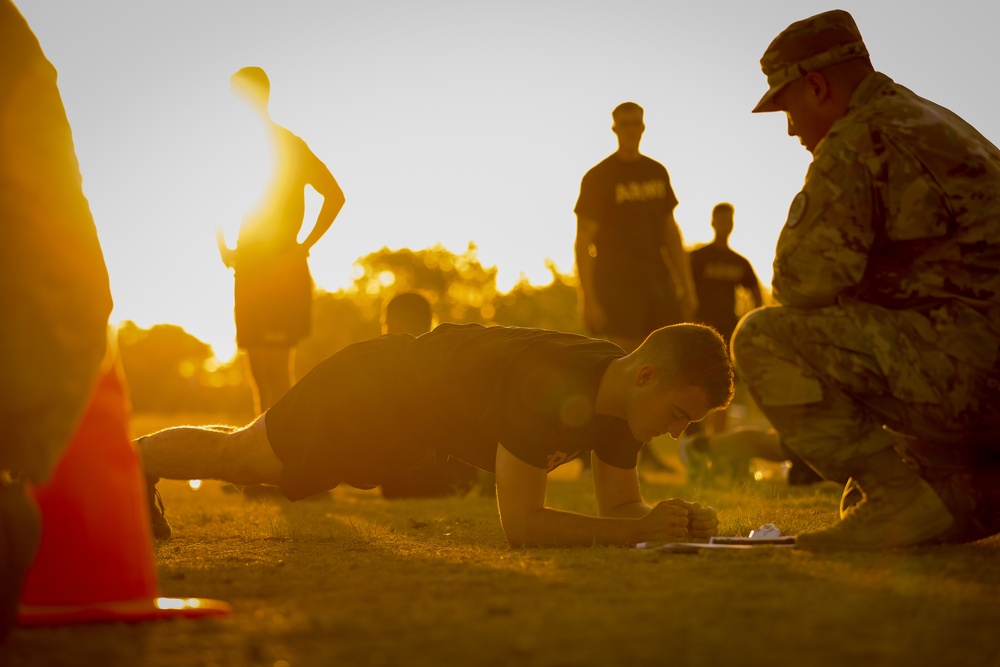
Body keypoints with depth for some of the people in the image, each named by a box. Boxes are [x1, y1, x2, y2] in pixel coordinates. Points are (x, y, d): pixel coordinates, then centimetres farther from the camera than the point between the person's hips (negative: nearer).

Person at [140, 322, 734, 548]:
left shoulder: (621, 392, -18)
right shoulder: (550, 389, -44)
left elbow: (622, 505, -7)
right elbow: (520, 523, -43)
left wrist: (679, 521, -28)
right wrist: (645, 528, -45)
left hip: (420, 395, 8)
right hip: (380, 386, -8)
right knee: (239, 456, 12)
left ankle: (141, 465, 51)